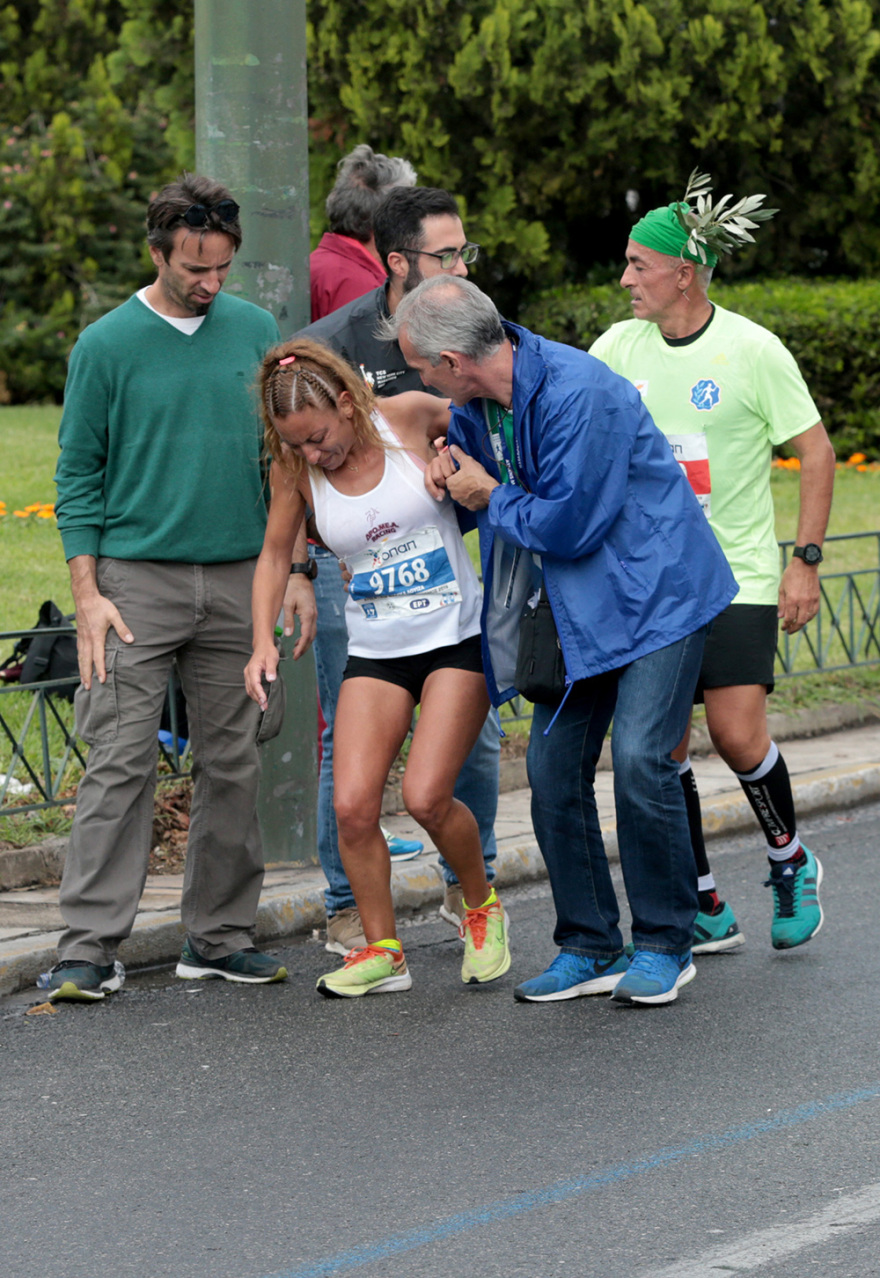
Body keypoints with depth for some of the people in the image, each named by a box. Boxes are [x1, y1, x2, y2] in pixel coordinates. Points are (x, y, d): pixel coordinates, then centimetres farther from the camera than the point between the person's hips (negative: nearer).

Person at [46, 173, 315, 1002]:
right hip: (136, 580, -3)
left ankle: (218, 935, 16)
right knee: (119, 764, -8)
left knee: (231, 764, 7)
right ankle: (89, 947, -7)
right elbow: (78, 474, 0)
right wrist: (86, 593, -7)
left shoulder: (256, 333, 7)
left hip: (238, 580, 4)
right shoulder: (106, 345, -2)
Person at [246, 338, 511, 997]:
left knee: (426, 795, -16)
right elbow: (276, 554, 11)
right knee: (352, 804, -11)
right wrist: (264, 639, -1)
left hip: (457, 637, -3)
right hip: (376, 650, 3)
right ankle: (382, 949, 7)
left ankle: (482, 906, 13)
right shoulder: (296, 471, -4)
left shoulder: (408, 418, -10)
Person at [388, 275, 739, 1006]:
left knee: (640, 759, -17)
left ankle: (664, 945, -3)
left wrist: (490, 497, -9)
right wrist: (453, 472, -3)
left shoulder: (579, 392, -26)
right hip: (576, 606, 8)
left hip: (655, 590, -8)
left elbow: (570, 524, -24)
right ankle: (589, 947, 11)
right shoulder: (472, 403, 2)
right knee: (554, 768, 1)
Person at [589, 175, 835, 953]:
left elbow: (816, 450, -4)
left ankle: (792, 863, 16)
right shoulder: (621, 346, 4)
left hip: (738, 579, -4)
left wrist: (806, 561, -8)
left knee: (738, 736, -12)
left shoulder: (752, 350, -8)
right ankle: (707, 910, 11)